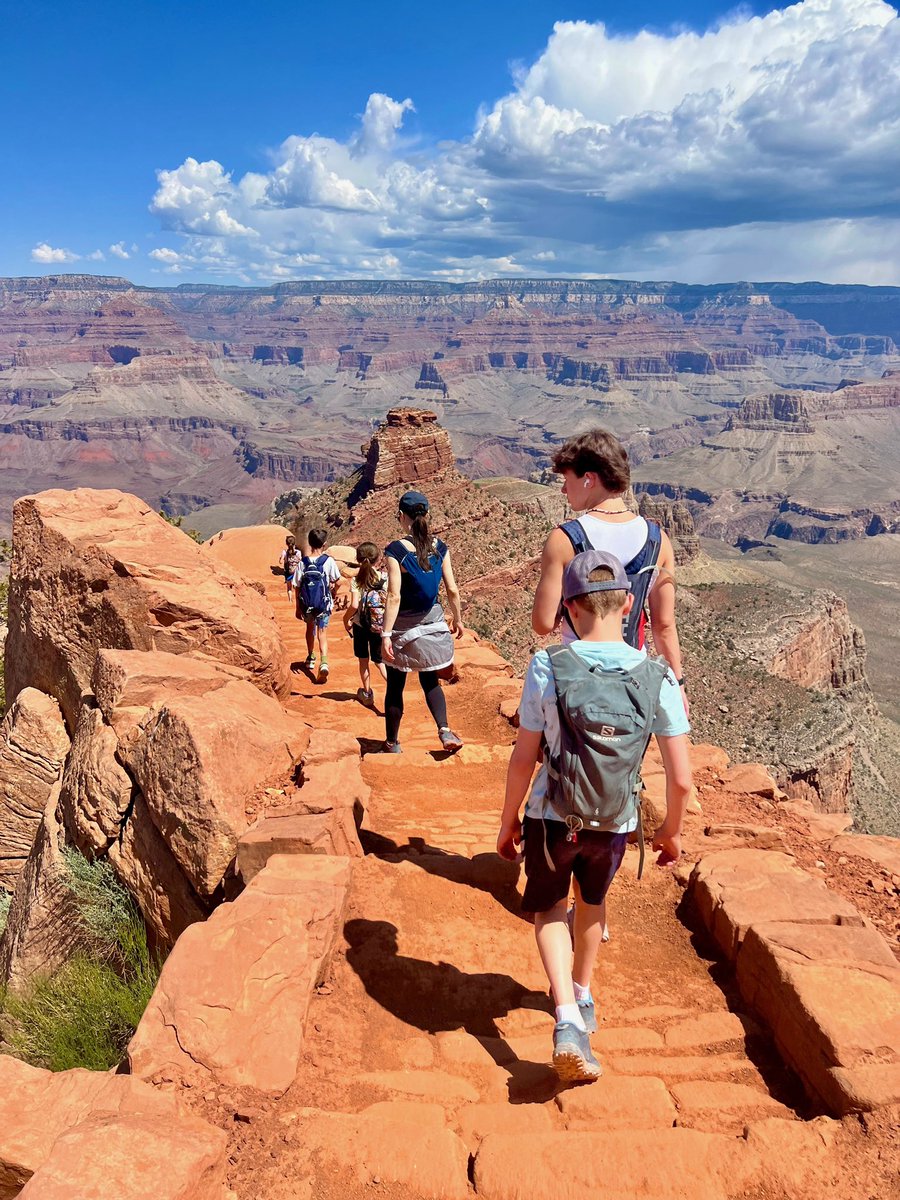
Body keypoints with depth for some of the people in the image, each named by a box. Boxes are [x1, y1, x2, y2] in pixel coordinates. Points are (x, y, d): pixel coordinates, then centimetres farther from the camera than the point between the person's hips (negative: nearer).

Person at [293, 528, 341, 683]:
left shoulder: (302, 562, -7)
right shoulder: (328, 561, -12)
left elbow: (297, 587, -3)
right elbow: (337, 582, -7)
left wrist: (298, 608, 7)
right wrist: (333, 592, 16)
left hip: (306, 605, 2)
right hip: (324, 604, -2)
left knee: (310, 628, 25)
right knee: (322, 633, 3)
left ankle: (311, 658, 41)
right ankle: (324, 662, -19)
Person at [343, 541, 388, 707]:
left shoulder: (356, 581, -14)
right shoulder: (387, 578, -10)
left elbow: (354, 605, -21)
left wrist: (346, 618, -3)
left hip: (361, 625, -1)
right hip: (381, 626, 1)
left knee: (363, 660, 17)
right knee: (379, 660, 12)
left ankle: (367, 694, 28)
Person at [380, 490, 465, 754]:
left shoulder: (396, 550, -16)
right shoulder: (439, 547, -4)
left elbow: (394, 597, -21)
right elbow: (452, 590, -1)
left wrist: (386, 634, -19)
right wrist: (457, 618, 14)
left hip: (403, 625, -3)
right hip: (432, 621, 4)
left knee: (395, 687, 12)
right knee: (430, 681, 19)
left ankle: (392, 744, 23)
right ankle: (444, 730, -1)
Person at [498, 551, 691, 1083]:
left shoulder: (548, 668, -18)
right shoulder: (657, 676, -14)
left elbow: (523, 759, -11)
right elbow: (682, 779, -11)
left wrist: (508, 820, 4)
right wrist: (671, 832, 7)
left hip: (551, 818, -2)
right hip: (614, 824, 2)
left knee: (550, 909, 21)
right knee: (592, 902, 30)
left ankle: (568, 1020, 2)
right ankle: (583, 996, 49)